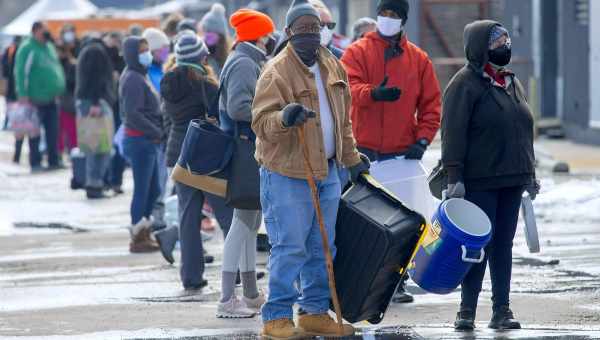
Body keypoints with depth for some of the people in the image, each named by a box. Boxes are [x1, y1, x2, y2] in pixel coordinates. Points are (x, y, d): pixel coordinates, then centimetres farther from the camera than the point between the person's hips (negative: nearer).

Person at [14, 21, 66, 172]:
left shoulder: (49, 46, 14)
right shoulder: (27, 48, -10)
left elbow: (57, 68, 22)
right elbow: (20, 72, -14)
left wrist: (59, 90, 15)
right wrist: (23, 95, -19)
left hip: (51, 98, 7)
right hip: (35, 99, -7)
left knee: (53, 132, 7)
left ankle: (53, 161, 13)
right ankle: (35, 163, 4)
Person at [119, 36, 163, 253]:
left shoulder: (139, 76, 16)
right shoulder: (133, 79, -15)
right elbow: (134, 115, -23)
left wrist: (158, 131, 7)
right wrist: (158, 133, -18)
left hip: (147, 140, 10)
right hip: (140, 141, -10)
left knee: (153, 189, 15)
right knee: (142, 189, -3)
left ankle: (143, 234, 23)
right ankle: (138, 239, 4)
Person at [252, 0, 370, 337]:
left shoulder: (334, 68, 12)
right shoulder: (277, 72, -12)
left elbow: (343, 120, 23)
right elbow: (261, 122, -20)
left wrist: (352, 158, 24)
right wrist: (284, 118, -39)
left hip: (327, 172, 7)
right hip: (287, 174, -7)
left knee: (322, 248, 12)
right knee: (290, 248, -7)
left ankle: (315, 312, 22)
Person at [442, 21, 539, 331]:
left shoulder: (512, 82, 16)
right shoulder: (465, 84, -8)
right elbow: (454, 133, -12)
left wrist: (529, 174, 21)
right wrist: (454, 177, -17)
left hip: (511, 180, 7)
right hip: (479, 182, -7)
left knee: (504, 245, 8)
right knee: (480, 244, -5)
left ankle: (501, 310, 11)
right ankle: (467, 310, 3)